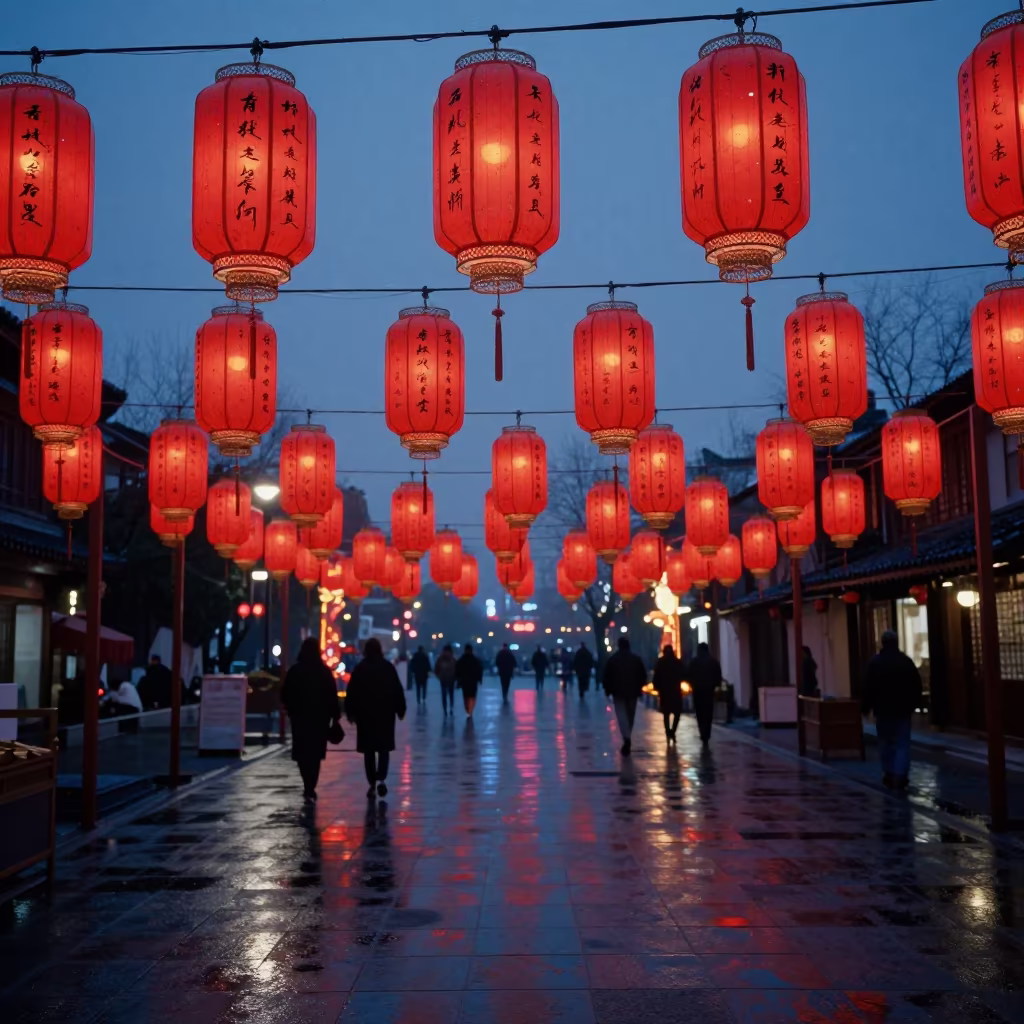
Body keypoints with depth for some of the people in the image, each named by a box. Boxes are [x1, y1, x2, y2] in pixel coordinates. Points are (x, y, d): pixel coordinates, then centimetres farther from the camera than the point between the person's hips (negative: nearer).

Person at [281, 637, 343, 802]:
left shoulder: (294, 671, -4)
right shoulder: (324, 671, -5)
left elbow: (285, 695, 0)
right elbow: (332, 696, -6)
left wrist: (292, 710, 18)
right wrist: (335, 717, 0)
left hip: (300, 717, 0)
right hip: (320, 718, 0)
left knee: (303, 753, 11)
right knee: (315, 754, 7)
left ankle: (309, 788, 8)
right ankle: (310, 789, -1)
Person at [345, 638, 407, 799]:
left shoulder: (359, 669, -1)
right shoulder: (388, 667, -1)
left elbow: (351, 692, -2)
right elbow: (398, 690, -1)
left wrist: (350, 712, 5)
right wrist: (400, 709, 7)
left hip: (365, 714, 0)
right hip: (385, 713, 0)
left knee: (369, 750, 7)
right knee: (384, 748, 8)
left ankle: (372, 784, 6)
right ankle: (381, 779, -10)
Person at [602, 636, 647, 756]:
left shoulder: (612, 659, -3)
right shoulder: (636, 659, 3)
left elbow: (606, 676, -3)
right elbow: (643, 676, 2)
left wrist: (608, 690, 8)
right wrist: (639, 688, 15)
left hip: (618, 692, -2)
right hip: (632, 692, 2)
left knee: (622, 715, -7)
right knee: (630, 716, 14)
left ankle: (626, 738, -27)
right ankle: (627, 738, 22)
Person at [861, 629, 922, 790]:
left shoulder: (875, 662, -6)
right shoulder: (907, 662, 2)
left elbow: (868, 687, -7)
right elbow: (917, 686, 8)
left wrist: (865, 706, 2)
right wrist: (913, 704, 19)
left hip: (883, 708, -1)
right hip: (903, 709, 1)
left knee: (886, 742, 12)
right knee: (902, 743, 0)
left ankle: (889, 773, 15)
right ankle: (900, 775, -12)